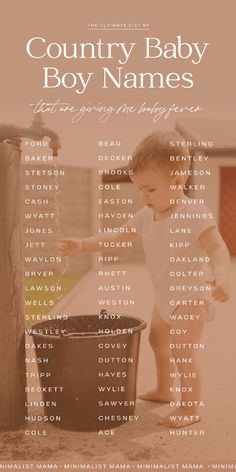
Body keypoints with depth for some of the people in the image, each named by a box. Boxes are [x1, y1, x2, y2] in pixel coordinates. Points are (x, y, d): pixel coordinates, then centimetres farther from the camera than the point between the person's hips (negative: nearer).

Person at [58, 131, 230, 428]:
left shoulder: (194, 212, -24)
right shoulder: (146, 216, 0)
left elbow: (218, 249, -30)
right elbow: (117, 236, 8)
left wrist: (220, 277, -49)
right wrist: (83, 245, 0)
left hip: (191, 295, -9)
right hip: (165, 296, 9)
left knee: (182, 352, -8)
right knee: (158, 340, 23)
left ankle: (191, 406, 12)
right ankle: (164, 390, 44)